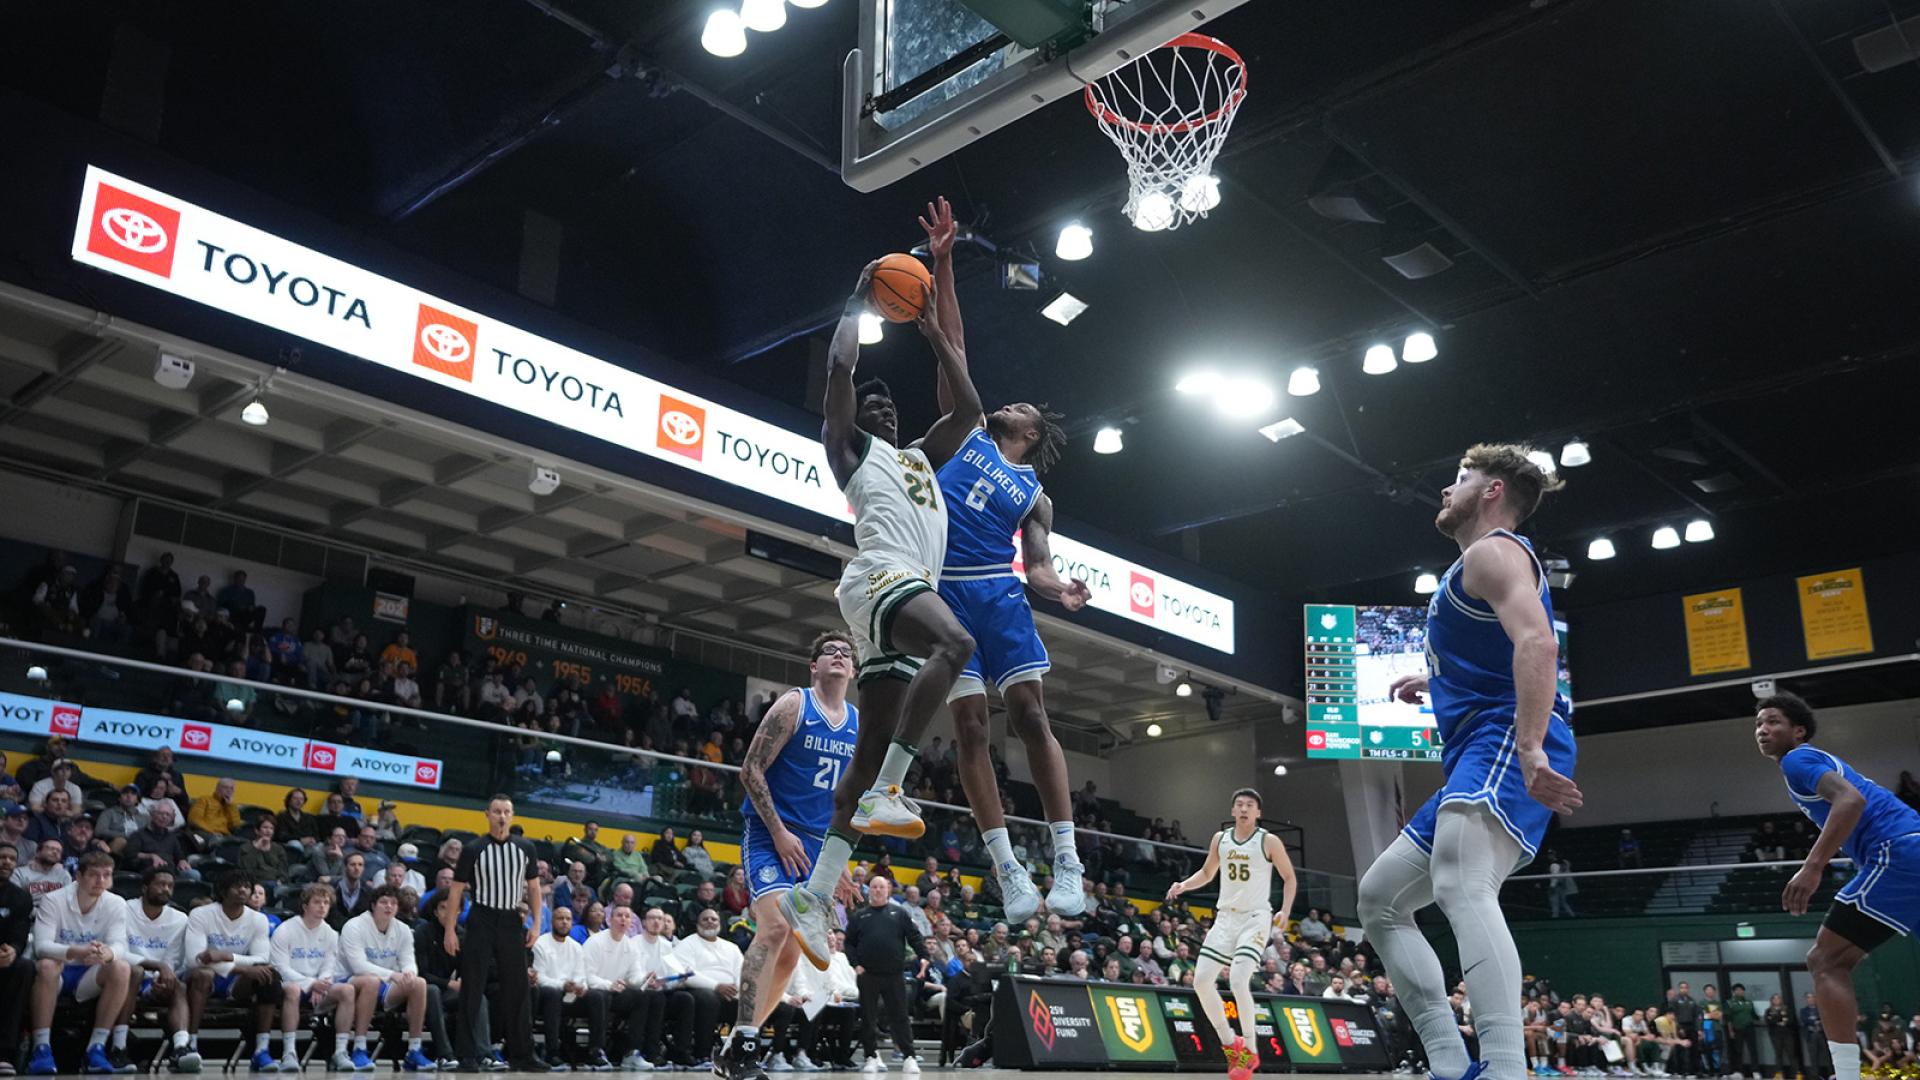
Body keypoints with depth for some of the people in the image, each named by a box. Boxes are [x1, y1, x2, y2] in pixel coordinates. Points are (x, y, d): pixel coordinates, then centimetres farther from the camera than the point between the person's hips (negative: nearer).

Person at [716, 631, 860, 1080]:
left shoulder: (860, 724, 10)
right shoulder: (793, 705, -7)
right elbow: (750, 769, -10)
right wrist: (779, 832, -16)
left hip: (817, 845, 7)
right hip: (770, 833, -6)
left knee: (790, 955, 5)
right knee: (775, 926, -26)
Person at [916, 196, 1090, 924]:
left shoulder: (1035, 497, 16)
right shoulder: (970, 432, 17)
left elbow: (1036, 566, 9)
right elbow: (953, 345, 12)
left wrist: (1061, 590, -15)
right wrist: (943, 264, 8)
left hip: (997, 592, 0)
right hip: (943, 590, 0)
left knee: (1029, 714, -9)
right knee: (970, 725, -4)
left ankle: (1067, 861, -6)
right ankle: (1007, 868, -1)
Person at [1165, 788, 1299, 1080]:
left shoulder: (1269, 842, -6)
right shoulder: (1220, 839, 7)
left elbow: (1289, 878, 2)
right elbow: (1207, 873, 19)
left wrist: (1285, 911, -12)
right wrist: (1183, 885, 1)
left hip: (1255, 918, -5)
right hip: (1226, 916, 5)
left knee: (1238, 981, -21)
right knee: (1201, 980, -4)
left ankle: (1250, 1051, -3)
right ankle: (1230, 1044, 13)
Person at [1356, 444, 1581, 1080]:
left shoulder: (1493, 551, -2)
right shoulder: (1485, 563, 30)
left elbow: (1536, 642, -21)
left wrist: (1530, 749, -33)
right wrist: (1434, 682, 51)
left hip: (1504, 741, -11)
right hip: (1478, 762, 11)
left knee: (1461, 888, -34)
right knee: (1379, 897, 12)